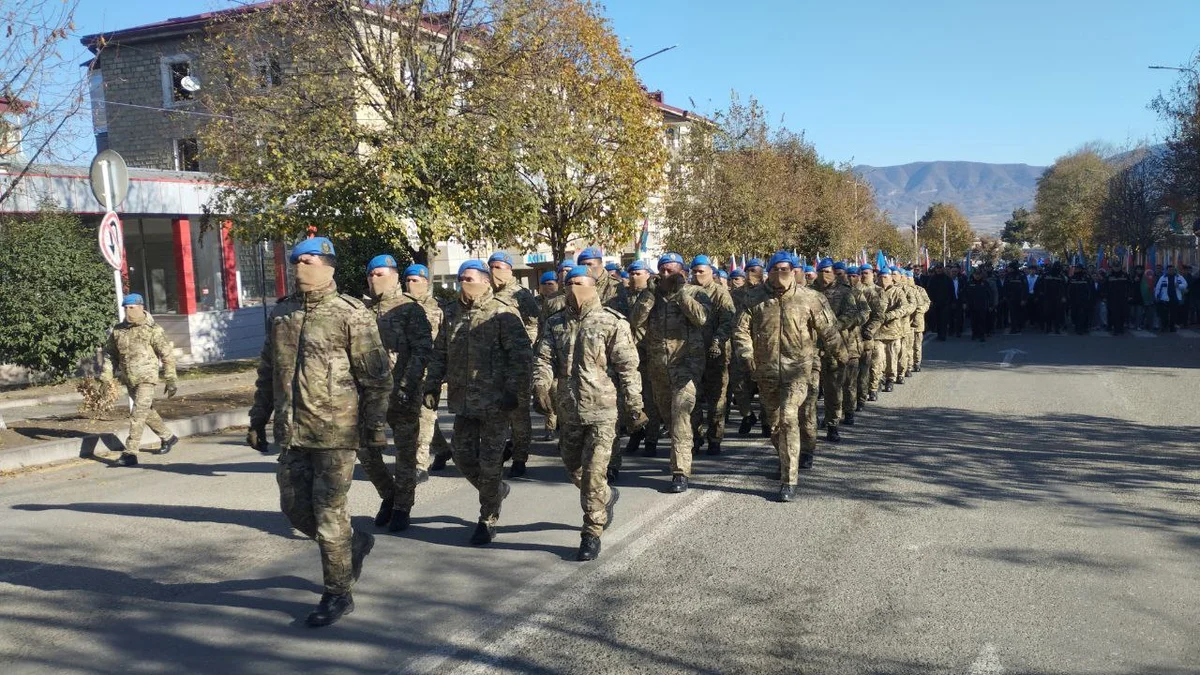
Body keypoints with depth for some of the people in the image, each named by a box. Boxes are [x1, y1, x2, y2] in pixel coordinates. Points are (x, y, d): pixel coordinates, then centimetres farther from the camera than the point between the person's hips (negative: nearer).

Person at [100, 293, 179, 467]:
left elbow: (167, 355, -4)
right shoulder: (118, 331, 8)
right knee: (147, 411, 19)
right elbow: (109, 353, 17)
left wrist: (170, 380, -5)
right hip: (129, 380, 6)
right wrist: (106, 374, 3)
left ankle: (130, 453, -14)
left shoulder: (153, 330, -6)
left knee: (138, 415, -13)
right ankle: (167, 437, 38)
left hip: (146, 378, -6)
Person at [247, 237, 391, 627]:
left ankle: (338, 594, 14)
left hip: (335, 432, -6)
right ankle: (355, 544, 36)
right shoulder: (281, 313, 11)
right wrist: (258, 420, 17)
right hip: (292, 433, 7)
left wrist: (375, 426, -9)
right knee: (294, 507, 11)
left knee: (329, 513, -1)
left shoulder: (351, 314, -8)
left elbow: (376, 376, -8)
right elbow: (267, 372, 19)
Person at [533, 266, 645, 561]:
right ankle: (607, 496, 47)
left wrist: (634, 407, -8)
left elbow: (628, 368, -7)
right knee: (573, 467, 18)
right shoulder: (555, 324, 8)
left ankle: (592, 534, 8)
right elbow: (543, 357, -1)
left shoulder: (612, 323, -7)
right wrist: (541, 385, -21)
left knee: (593, 473, -6)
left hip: (602, 409, -5)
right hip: (569, 410, 6)